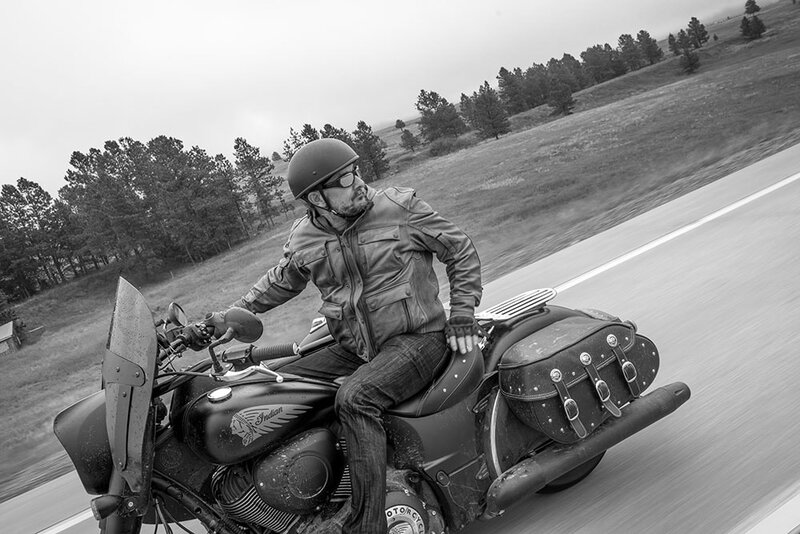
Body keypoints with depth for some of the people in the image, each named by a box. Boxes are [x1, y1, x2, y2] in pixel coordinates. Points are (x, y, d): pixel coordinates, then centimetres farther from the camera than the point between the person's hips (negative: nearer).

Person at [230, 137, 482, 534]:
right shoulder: (303, 241, 3)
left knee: (354, 399, -33)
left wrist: (462, 314, -4)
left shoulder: (399, 207, -7)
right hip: (353, 349, 6)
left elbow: (460, 249, 2)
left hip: (416, 338, -5)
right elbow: (279, 283, 23)